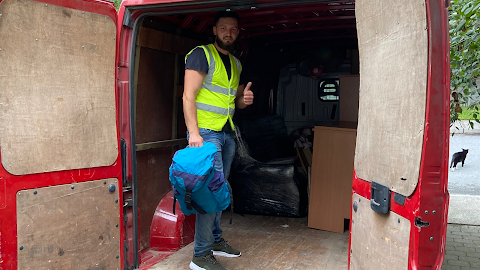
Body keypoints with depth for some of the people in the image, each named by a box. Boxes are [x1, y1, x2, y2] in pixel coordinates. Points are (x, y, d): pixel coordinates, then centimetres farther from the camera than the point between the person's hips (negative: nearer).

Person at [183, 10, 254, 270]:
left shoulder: (236, 63, 19)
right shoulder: (202, 54, -6)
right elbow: (189, 96, -13)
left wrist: (244, 99, 4)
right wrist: (193, 133, -22)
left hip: (227, 133, 8)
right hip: (206, 132, -8)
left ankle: (215, 240, 27)